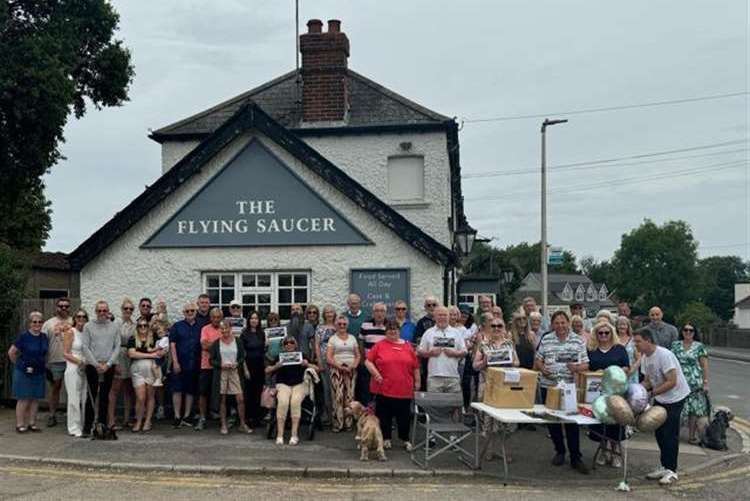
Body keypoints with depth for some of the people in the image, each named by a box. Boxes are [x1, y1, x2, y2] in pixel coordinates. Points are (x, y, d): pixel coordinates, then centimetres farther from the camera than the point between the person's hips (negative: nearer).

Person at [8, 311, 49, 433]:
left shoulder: (44, 337, 6)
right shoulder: (23, 336, -9)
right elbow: (11, 352, -4)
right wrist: (19, 364, 4)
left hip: (39, 373, 5)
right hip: (24, 373, -5)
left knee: (35, 399, 7)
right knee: (23, 399, -2)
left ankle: (32, 423, 16)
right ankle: (20, 424, 6)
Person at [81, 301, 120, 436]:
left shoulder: (114, 327, 8)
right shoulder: (88, 326, 5)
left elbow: (117, 347, 3)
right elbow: (85, 347, -1)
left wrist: (108, 364, -7)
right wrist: (96, 364, -8)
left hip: (109, 367, 1)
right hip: (92, 365, -1)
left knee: (105, 397, 5)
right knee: (91, 396, 0)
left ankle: (102, 425, 11)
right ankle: (87, 426, 5)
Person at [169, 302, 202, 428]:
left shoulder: (200, 327, 10)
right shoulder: (177, 326, 3)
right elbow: (172, 344, -2)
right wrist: (175, 362, -10)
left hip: (194, 364, 3)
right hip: (179, 364, -3)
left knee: (191, 391, 6)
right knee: (177, 389, -5)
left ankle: (186, 417, 14)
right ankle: (177, 417, 0)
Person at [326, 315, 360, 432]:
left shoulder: (352, 338, 14)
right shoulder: (332, 339, 5)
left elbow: (358, 355, 13)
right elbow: (328, 358, -3)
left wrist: (354, 365, -5)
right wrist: (341, 367, -12)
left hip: (351, 370, 3)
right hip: (337, 369, -3)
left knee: (349, 396, -1)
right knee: (338, 396, -10)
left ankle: (348, 423, 5)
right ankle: (337, 424, -6)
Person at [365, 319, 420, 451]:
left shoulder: (407, 346, 8)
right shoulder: (379, 345, 2)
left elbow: (415, 366, 11)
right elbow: (368, 361, 1)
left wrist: (417, 381, 9)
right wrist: (376, 373, -11)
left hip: (404, 389, 1)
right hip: (384, 388, -1)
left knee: (404, 415, 7)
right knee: (384, 415, 7)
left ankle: (405, 439, 21)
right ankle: (386, 439, 20)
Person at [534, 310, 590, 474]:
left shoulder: (578, 341, 2)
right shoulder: (546, 340, 5)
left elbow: (585, 364, 2)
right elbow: (538, 361, 11)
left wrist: (577, 368, -18)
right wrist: (542, 368, -10)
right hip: (548, 385, 2)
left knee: (572, 422, -3)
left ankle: (575, 457, 6)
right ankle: (559, 451, 28)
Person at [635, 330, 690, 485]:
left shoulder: (664, 355, -26)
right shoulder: (644, 357, 1)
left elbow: (672, 382, -27)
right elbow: (647, 381, 7)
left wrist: (652, 393, -28)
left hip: (675, 398, -8)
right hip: (660, 398, 8)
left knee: (670, 434, -6)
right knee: (659, 432, 11)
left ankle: (671, 471, 4)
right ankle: (663, 467, 23)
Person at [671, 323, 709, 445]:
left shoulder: (699, 346, 1)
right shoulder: (675, 345, 8)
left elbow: (704, 366, 0)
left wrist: (705, 382, -5)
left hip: (694, 383, -1)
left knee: (694, 409, 1)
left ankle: (691, 436, 9)